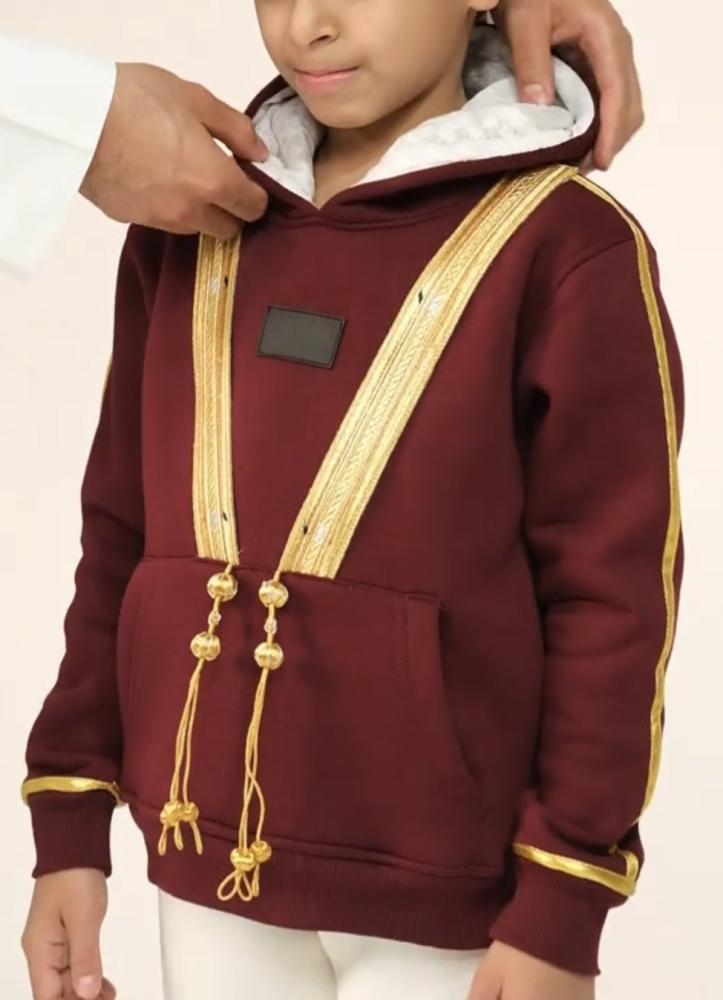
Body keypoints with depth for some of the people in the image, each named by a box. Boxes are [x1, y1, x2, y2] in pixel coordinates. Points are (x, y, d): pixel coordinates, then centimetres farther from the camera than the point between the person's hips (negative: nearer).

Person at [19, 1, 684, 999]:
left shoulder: (566, 247, -10)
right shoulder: (188, 230, 5)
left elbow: (611, 598, -10)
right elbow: (120, 537, 8)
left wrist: (561, 910, -9)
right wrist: (70, 828, 7)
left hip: (437, 887, -4)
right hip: (208, 862, 5)